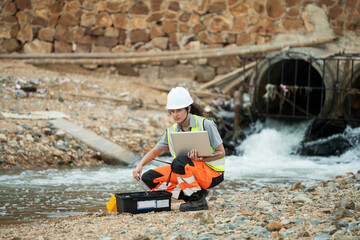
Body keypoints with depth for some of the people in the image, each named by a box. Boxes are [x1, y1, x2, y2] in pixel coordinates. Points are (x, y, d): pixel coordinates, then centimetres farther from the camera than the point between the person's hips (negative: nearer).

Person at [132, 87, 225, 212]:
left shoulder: (205, 124, -12)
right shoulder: (172, 131, 5)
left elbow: (221, 153, -11)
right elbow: (154, 152, 11)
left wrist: (201, 158, -28)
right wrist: (140, 165, -9)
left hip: (211, 171, -7)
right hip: (187, 170, 7)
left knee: (179, 162, -36)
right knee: (149, 178, -7)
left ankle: (198, 200, -18)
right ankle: (188, 196, -5)